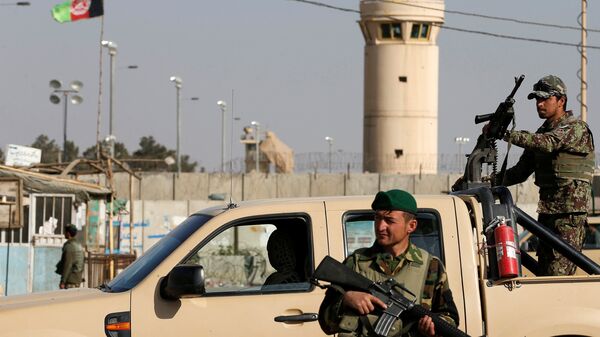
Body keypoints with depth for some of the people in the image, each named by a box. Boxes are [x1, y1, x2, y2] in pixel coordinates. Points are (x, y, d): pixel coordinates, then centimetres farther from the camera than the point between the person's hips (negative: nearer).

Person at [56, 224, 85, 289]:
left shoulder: (69, 246, -14)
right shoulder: (79, 246, 13)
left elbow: (67, 265, -18)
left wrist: (63, 281, -16)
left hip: (70, 279, -9)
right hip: (78, 279, 9)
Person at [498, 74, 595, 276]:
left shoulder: (576, 129, -8)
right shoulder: (543, 132, 18)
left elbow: (548, 143, -27)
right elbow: (522, 171, 19)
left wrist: (508, 135, -31)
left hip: (570, 213, -8)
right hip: (547, 210, 8)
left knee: (559, 273, -13)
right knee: (543, 272, 7)